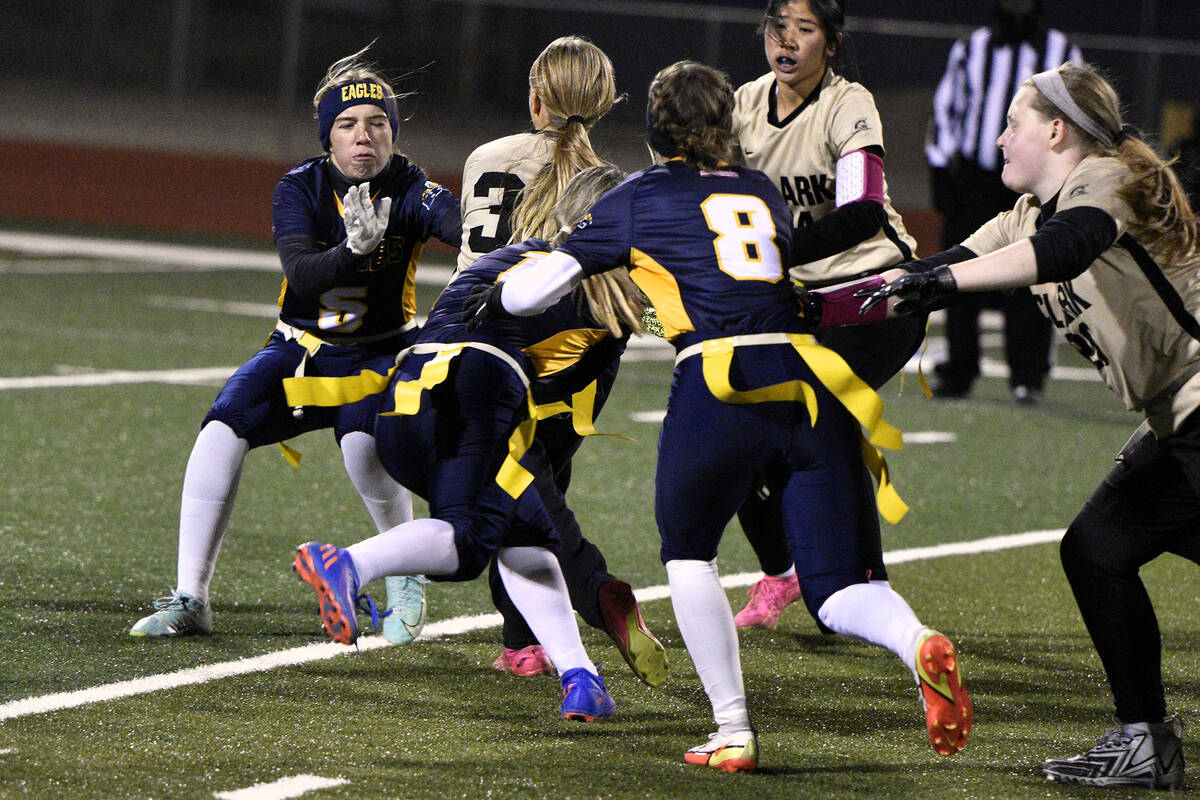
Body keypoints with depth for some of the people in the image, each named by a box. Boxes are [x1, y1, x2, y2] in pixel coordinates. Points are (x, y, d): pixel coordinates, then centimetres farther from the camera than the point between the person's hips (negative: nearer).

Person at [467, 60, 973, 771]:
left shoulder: (642, 198, 14)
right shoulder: (763, 192, 26)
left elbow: (546, 281, 16)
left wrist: (492, 302, 38)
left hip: (721, 378, -3)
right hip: (811, 379, 3)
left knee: (689, 555, 21)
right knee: (843, 590, 7)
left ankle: (734, 732, 8)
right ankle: (918, 643, -27)